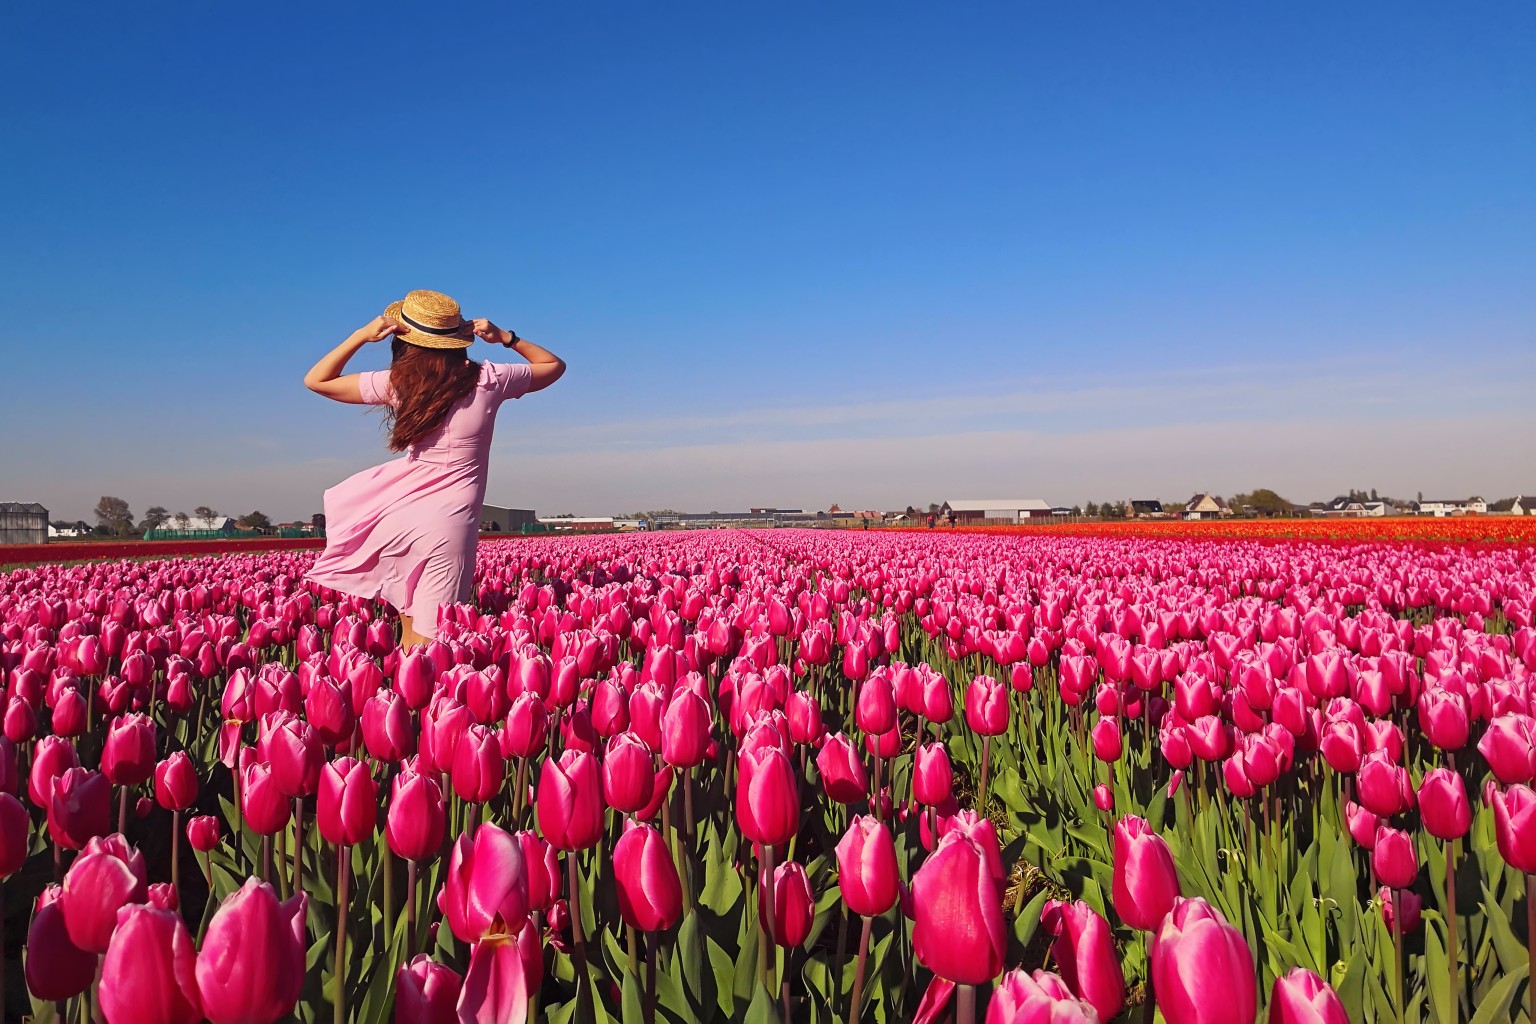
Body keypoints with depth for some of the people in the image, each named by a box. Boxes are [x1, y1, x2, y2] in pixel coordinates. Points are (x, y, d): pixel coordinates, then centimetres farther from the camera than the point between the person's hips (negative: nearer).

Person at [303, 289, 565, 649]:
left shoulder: (397, 383, -1)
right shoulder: (488, 379, 0)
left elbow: (316, 380, 10)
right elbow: (554, 365, 16)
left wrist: (362, 335, 4)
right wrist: (504, 337, 7)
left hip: (400, 517, 1)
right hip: (451, 522, -1)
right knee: (429, 640, 0)